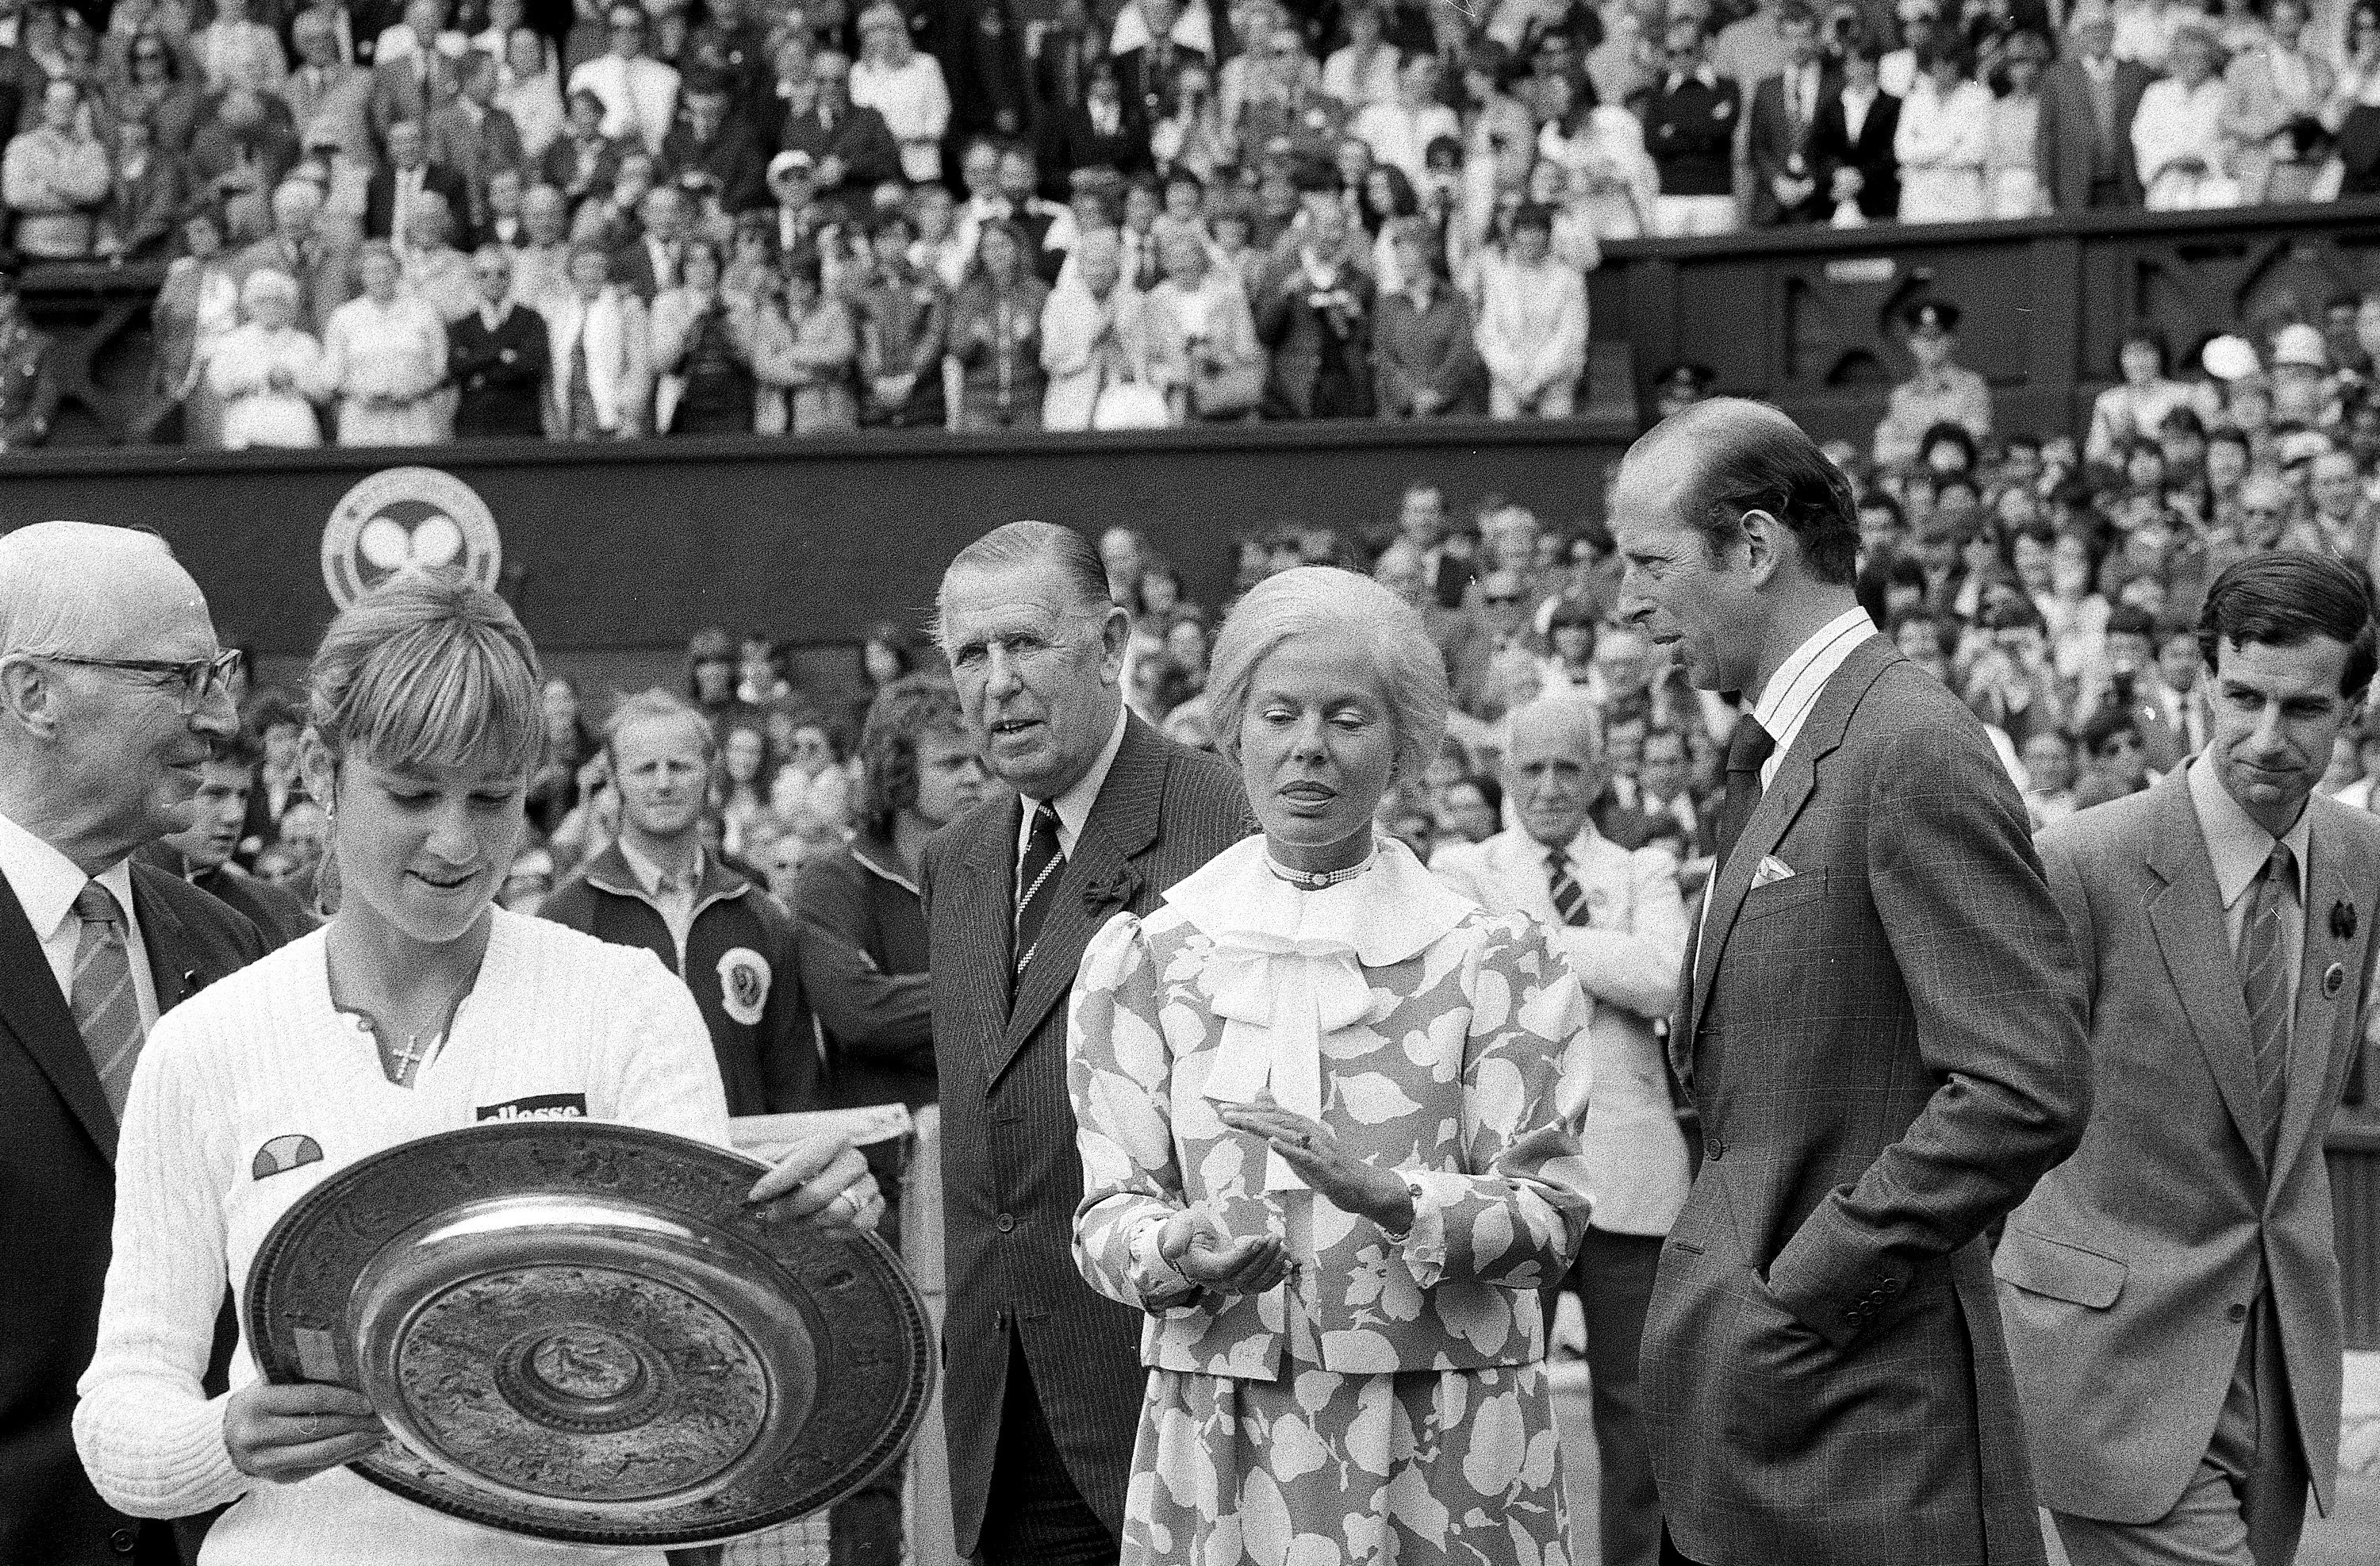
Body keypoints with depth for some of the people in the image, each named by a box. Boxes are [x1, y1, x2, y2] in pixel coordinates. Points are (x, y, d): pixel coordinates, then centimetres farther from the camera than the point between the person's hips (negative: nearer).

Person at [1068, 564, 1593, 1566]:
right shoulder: (1142, 958, 5)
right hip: (1221, 1441, 1)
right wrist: (1182, 1252, -20)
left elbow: (1550, 1219, -5)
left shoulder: (1496, 961, 1)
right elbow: (1106, 1216, 1)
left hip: (1444, 1443, -1)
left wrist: (1388, 1197, -22)